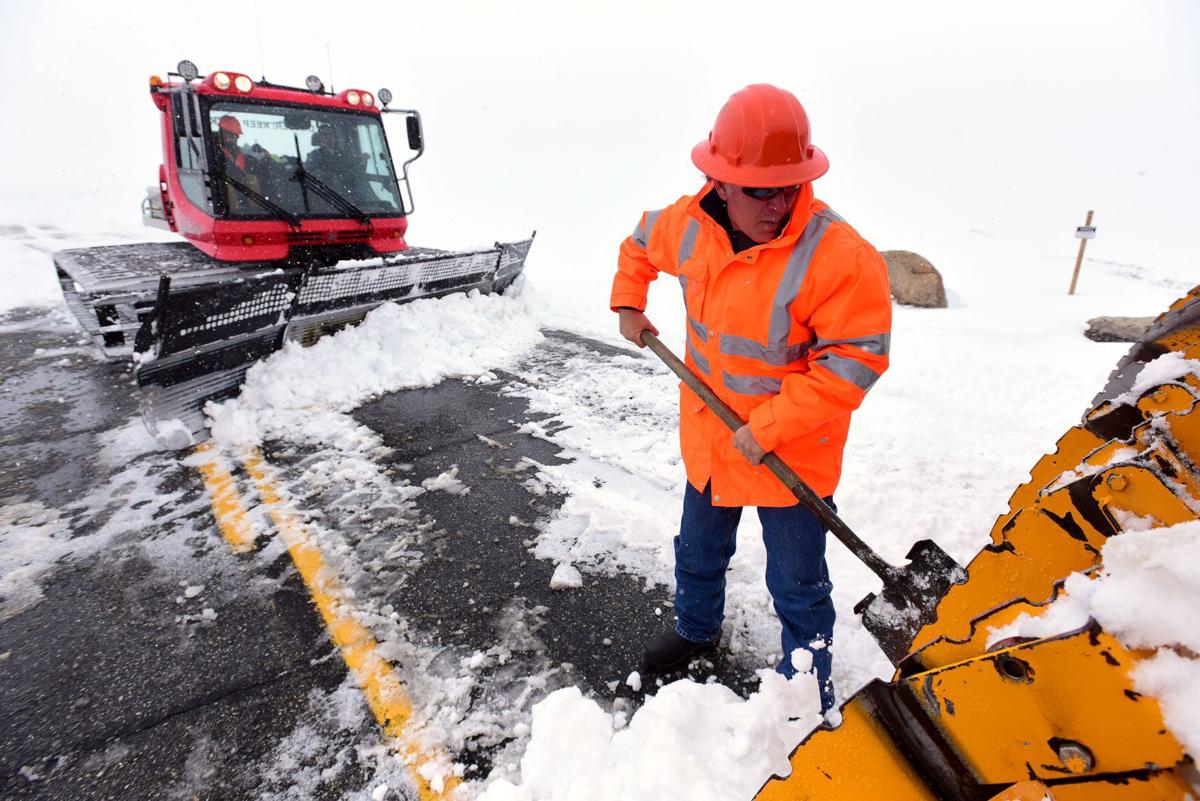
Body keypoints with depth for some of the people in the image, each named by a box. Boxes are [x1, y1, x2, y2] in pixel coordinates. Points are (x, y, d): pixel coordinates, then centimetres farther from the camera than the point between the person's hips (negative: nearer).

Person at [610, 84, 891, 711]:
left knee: (797, 588, 13)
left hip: (793, 455, -5)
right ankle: (697, 629, 57)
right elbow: (642, 242, 15)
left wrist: (769, 428, -25)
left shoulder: (841, 257, -25)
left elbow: (853, 361, -24)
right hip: (708, 440, 5)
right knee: (698, 552, 27)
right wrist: (629, 304, 9)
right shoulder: (689, 224, -8)